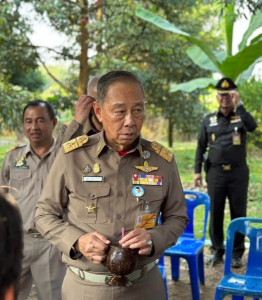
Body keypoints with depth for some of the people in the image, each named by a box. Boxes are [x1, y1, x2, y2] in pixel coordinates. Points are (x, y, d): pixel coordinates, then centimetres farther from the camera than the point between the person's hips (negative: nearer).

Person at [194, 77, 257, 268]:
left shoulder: (241, 117, 3)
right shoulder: (209, 120, 8)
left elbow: (252, 126, -21)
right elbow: (201, 147, 10)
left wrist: (239, 104, -20)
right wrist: (197, 170, 3)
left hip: (238, 173, -1)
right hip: (215, 172, 2)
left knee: (238, 214, 5)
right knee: (215, 213, 7)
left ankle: (237, 253, 15)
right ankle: (217, 250, 20)